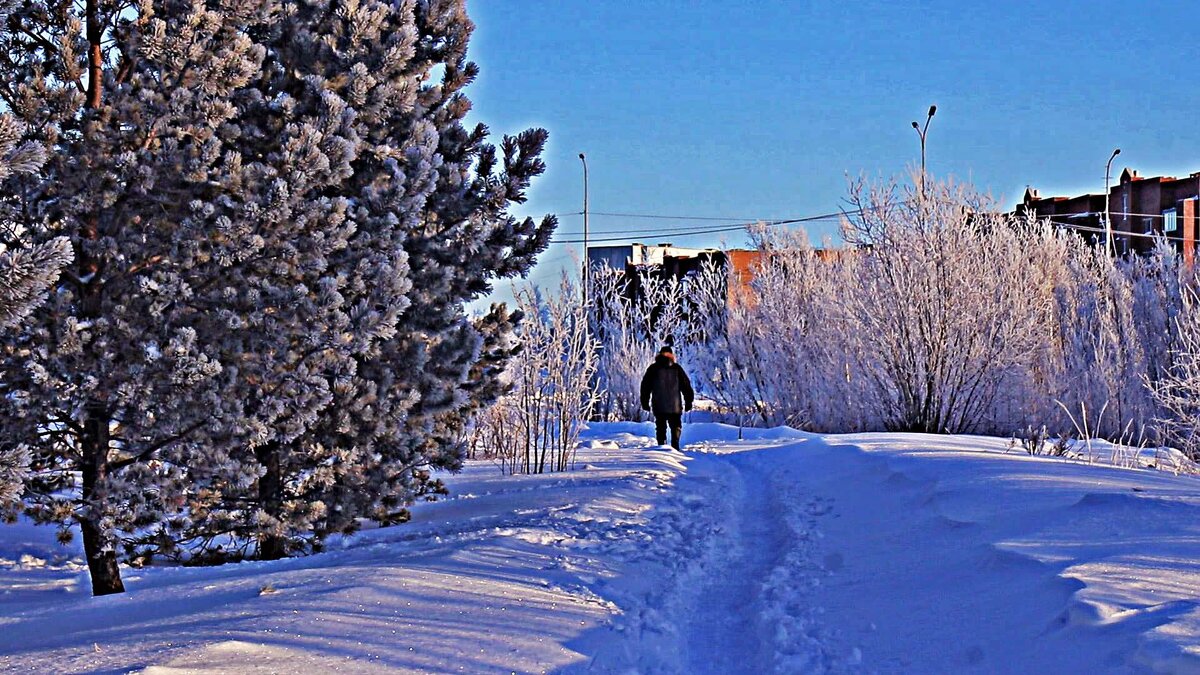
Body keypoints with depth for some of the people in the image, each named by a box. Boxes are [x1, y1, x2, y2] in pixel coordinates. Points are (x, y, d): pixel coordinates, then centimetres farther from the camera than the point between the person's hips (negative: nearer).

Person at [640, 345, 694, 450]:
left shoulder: (653, 368, 5)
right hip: (675, 406, 0)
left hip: (659, 406, 0)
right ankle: (675, 447, -9)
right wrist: (688, 402, 11)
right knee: (676, 427, 7)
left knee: (661, 428, 6)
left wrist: (645, 402, 12)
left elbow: (645, 386, 6)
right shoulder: (677, 368, 5)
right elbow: (686, 385, 6)